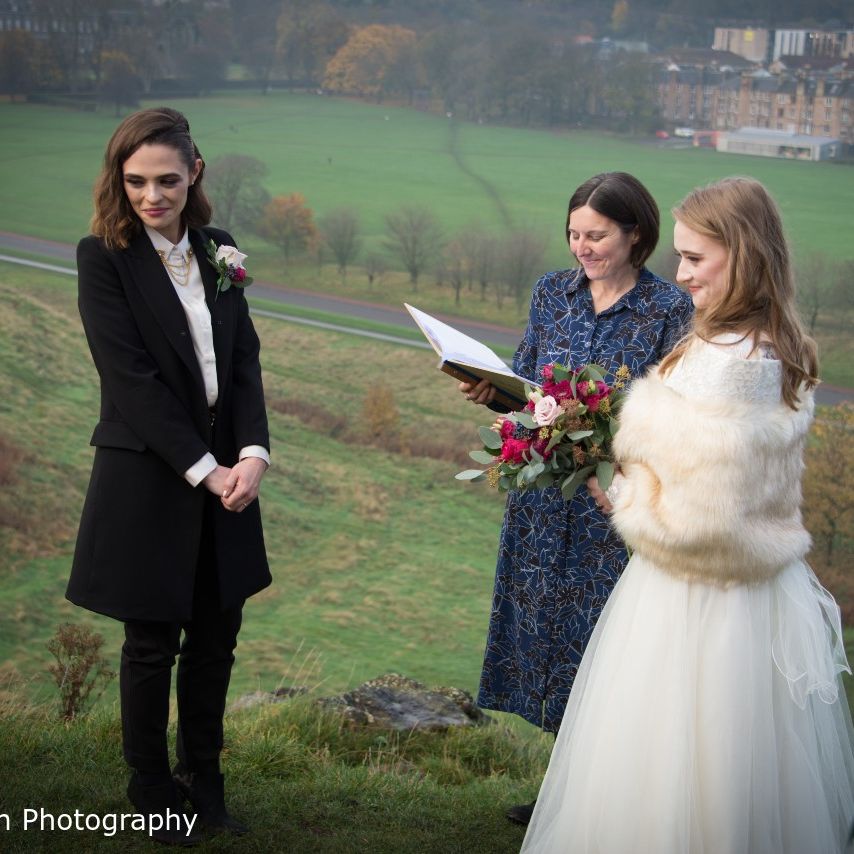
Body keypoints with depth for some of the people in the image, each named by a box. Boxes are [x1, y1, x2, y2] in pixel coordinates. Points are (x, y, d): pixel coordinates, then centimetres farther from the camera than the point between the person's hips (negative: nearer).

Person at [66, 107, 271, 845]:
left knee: (217, 640, 12)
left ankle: (204, 782, 28)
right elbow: (131, 377, -16)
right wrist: (203, 469, -18)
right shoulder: (104, 256, -10)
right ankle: (152, 792, 25)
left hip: (226, 470, 5)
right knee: (153, 645, 7)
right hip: (149, 478, -5)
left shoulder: (219, 250, 6)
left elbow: (245, 358, 3)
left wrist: (253, 452, -12)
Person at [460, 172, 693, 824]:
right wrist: (492, 392, -11)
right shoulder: (553, 292, 6)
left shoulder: (670, 309, -8)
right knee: (548, 627, 12)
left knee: (602, 639, 2)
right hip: (545, 498, 5)